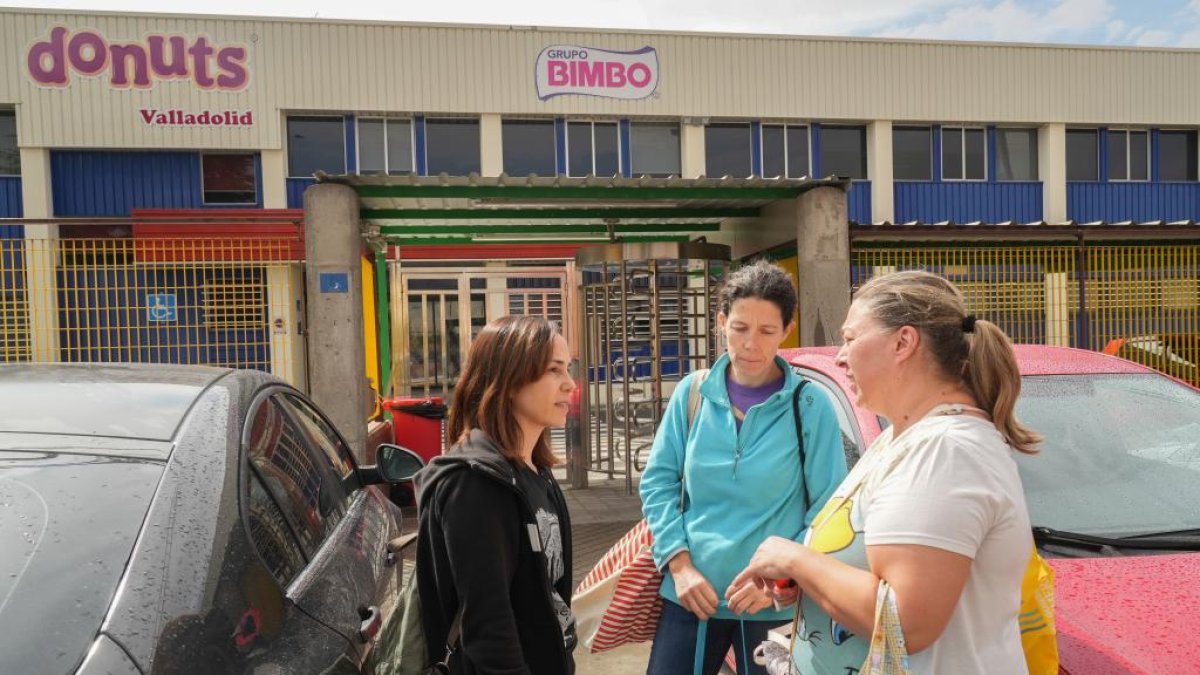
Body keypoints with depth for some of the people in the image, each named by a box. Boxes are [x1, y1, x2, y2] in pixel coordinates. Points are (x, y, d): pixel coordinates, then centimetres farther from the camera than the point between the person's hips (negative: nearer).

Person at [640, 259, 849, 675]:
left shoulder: (811, 405, -8)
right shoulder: (692, 393, -2)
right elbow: (658, 481, 3)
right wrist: (679, 562, -7)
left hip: (774, 604, -1)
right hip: (690, 594, 2)